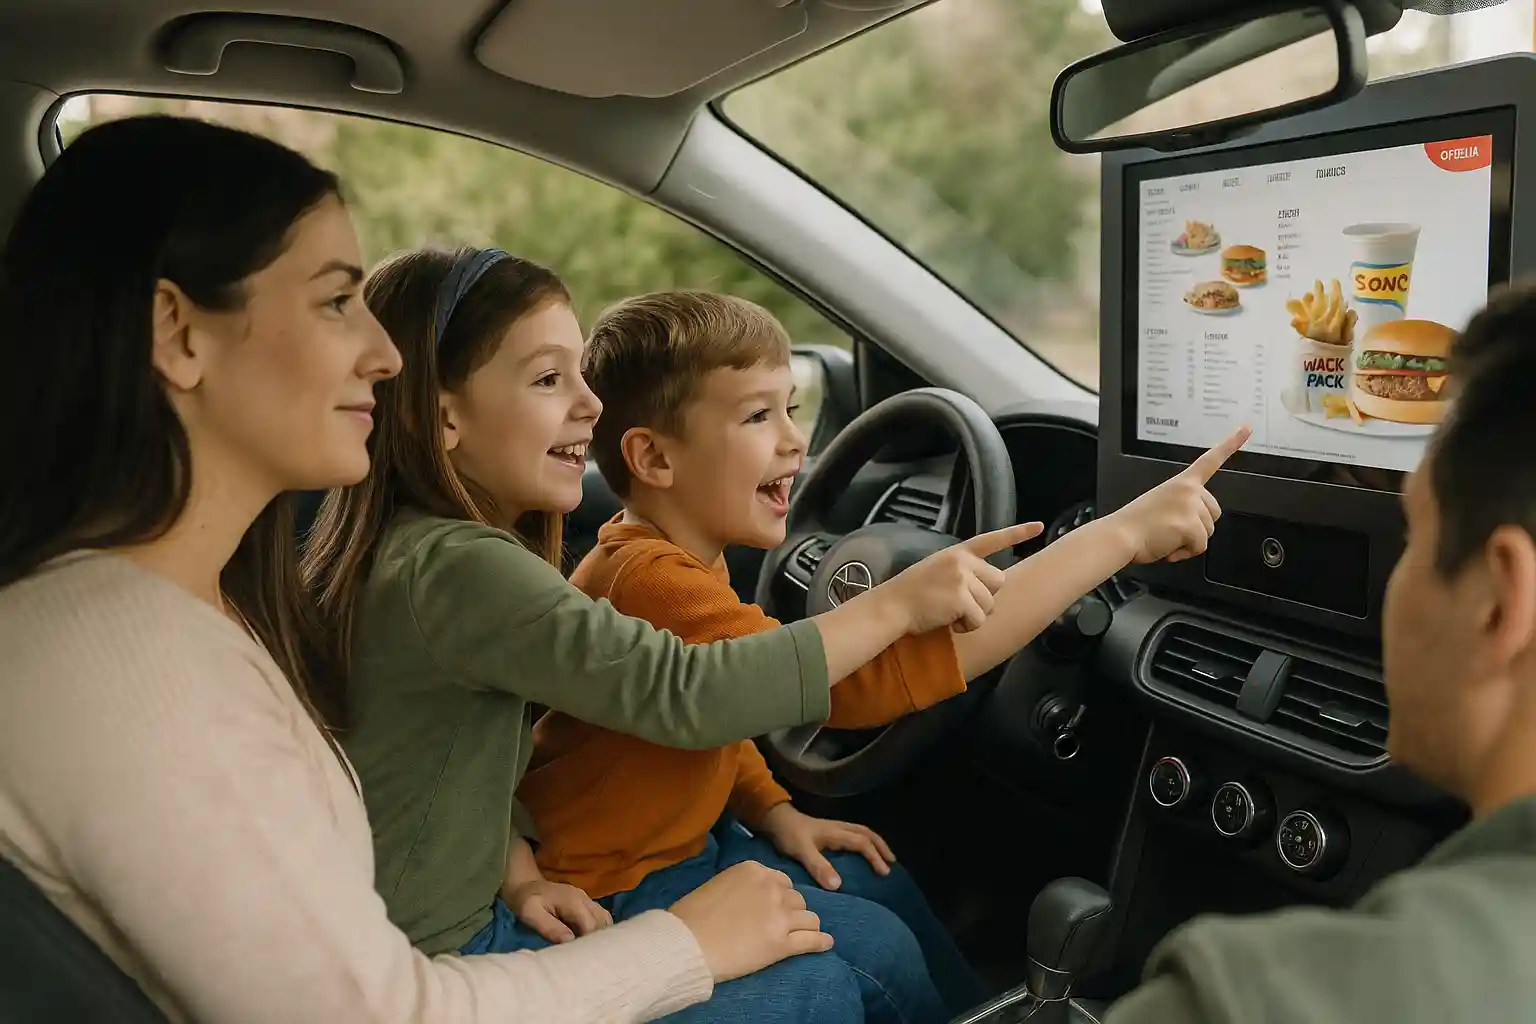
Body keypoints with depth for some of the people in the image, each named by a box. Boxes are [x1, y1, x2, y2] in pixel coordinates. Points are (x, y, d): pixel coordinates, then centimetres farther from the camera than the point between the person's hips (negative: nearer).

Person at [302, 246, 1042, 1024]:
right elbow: (686, 695, -32)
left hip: (479, 918, 8)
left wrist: (522, 879, -6)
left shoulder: (420, 545, 4)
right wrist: (898, 604, -23)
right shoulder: (450, 568, -26)